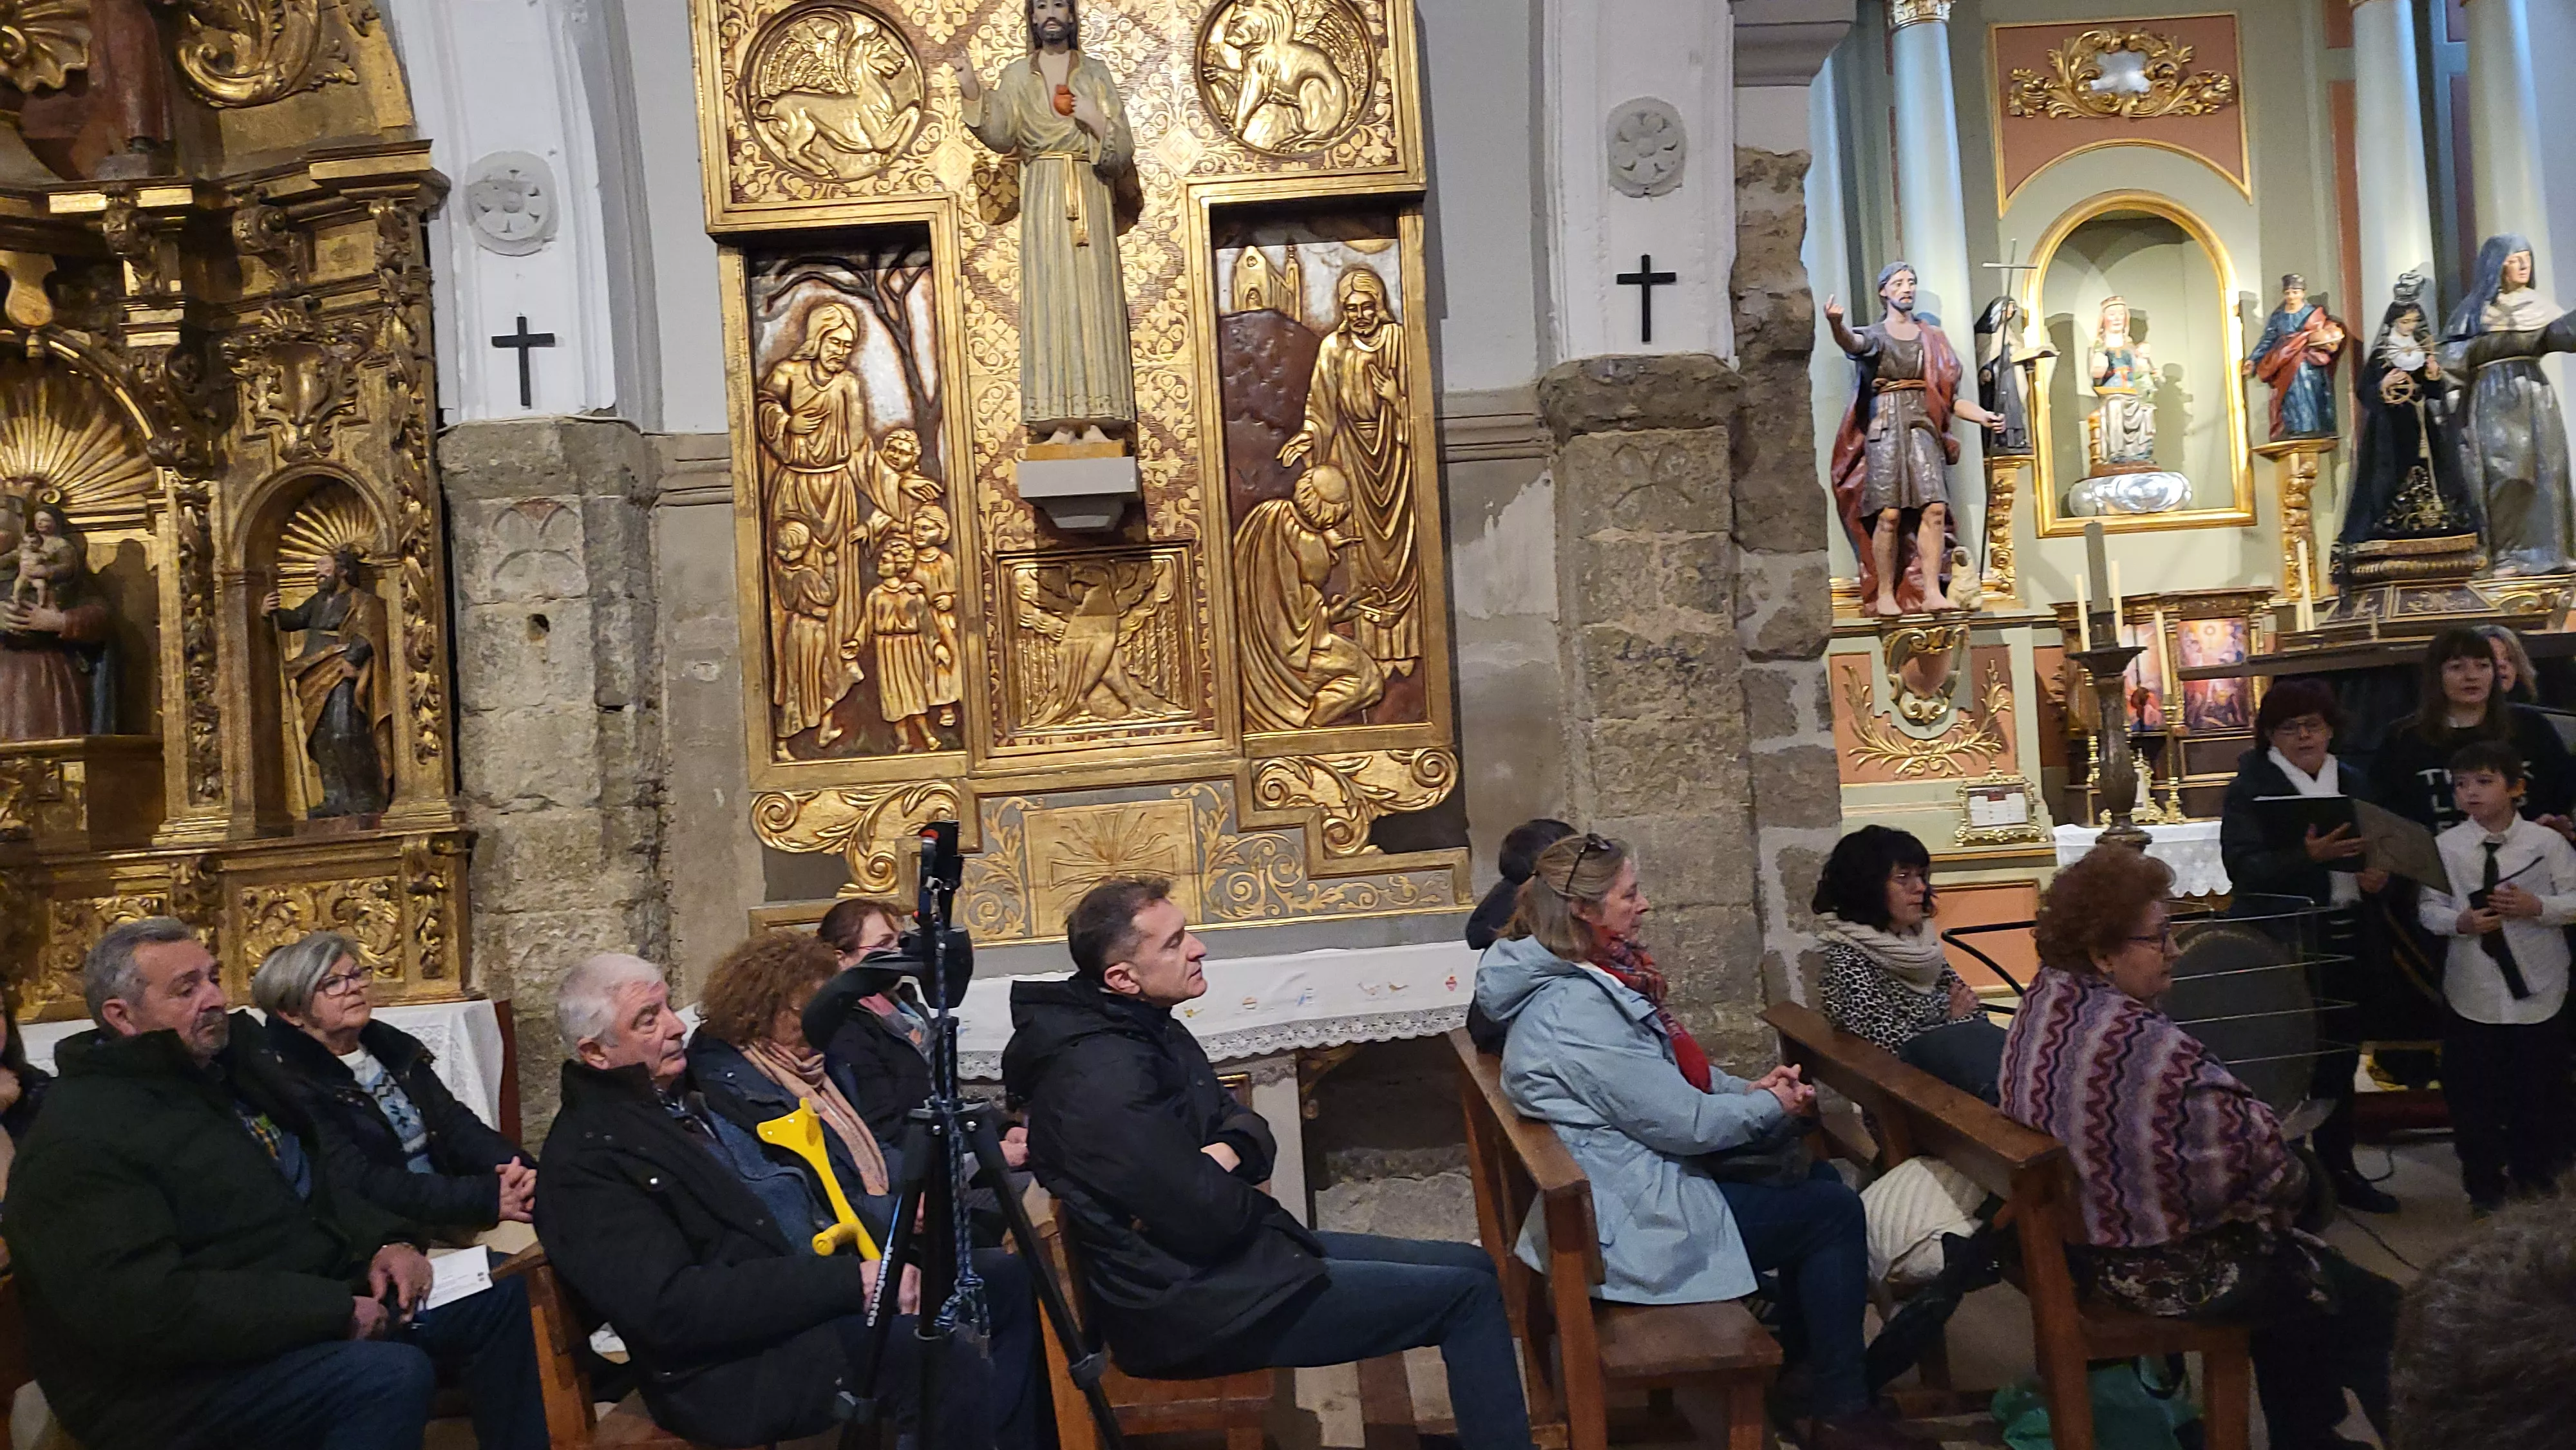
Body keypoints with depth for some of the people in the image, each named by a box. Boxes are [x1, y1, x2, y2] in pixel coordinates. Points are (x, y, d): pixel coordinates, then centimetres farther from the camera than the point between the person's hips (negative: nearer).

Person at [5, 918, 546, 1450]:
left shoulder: (227, 1069, 11)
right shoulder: (80, 1141, -19)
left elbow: (312, 1180, 20)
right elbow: (140, 1306, -28)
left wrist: (382, 1242, 0)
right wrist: (332, 1311, -27)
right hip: (191, 1374, -10)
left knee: (496, 1294, 7)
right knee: (391, 1375, -33)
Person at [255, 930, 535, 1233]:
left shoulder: (392, 1046, 12)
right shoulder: (293, 1085, -10)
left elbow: (453, 1122, 8)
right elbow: (362, 1184, -18)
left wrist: (515, 1169, -13)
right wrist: (486, 1198, -25)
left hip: (452, 1224, 7)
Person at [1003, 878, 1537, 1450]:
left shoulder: (1146, 1029, 7)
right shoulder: (1104, 1077, -25)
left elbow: (1244, 1125, 11)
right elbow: (1207, 1218, -26)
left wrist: (1226, 1154, -12)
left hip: (1219, 1256, 10)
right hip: (1189, 1303, -10)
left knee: (1474, 1268, 11)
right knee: (1468, 1294, -8)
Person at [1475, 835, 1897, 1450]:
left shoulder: (1580, 983, 5)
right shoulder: (1579, 1012, -27)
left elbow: (1675, 1073, 16)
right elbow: (1684, 1124, -23)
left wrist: (1747, 1089, -1)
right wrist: (1772, 1108, -6)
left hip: (1636, 1179, 10)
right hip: (1635, 1220, -10)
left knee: (1816, 1179, 16)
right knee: (1835, 1212, -2)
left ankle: (1805, 1363, 27)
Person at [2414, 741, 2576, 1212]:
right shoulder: (2445, 846, -5)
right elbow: (2429, 907, -1)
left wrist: (2537, 907, -20)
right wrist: (2460, 921, -20)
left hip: (2537, 989, 0)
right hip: (2472, 992, 0)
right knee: (2472, 1091, 9)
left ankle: (2534, 1170, 36)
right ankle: (2484, 1181, 26)